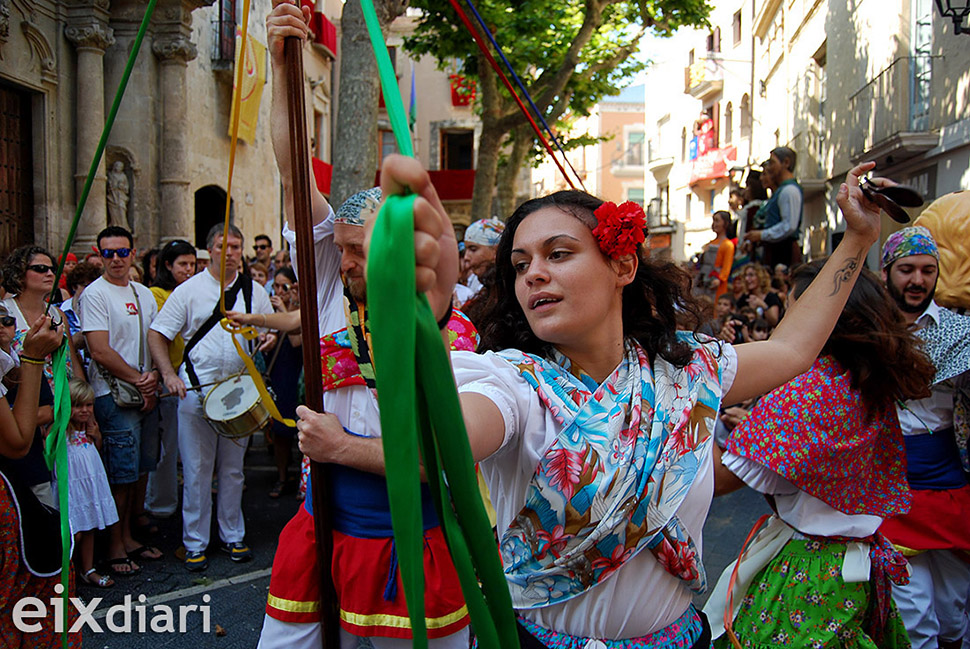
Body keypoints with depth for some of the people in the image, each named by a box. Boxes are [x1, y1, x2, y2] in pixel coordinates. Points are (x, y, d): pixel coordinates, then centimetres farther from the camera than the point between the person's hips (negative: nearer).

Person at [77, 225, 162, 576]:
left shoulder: (144, 293, 13)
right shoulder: (94, 294, -7)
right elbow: (101, 352, -14)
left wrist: (154, 378, -3)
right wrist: (139, 380, -11)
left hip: (146, 395, 7)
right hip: (114, 396, -7)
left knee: (141, 469, 12)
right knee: (121, 474, -3)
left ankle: (129, 536, 25)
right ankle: (115, 547, 11)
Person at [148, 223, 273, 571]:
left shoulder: (254, 291, 7)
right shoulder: (189, 290, -1)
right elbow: (157, 334, -2)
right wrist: (169, 374, -15)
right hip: (196, 390, -2)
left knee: (233, 468, 13)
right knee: (196, 470, 3)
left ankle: (232, 536, 27)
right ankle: (195, 543, 17)